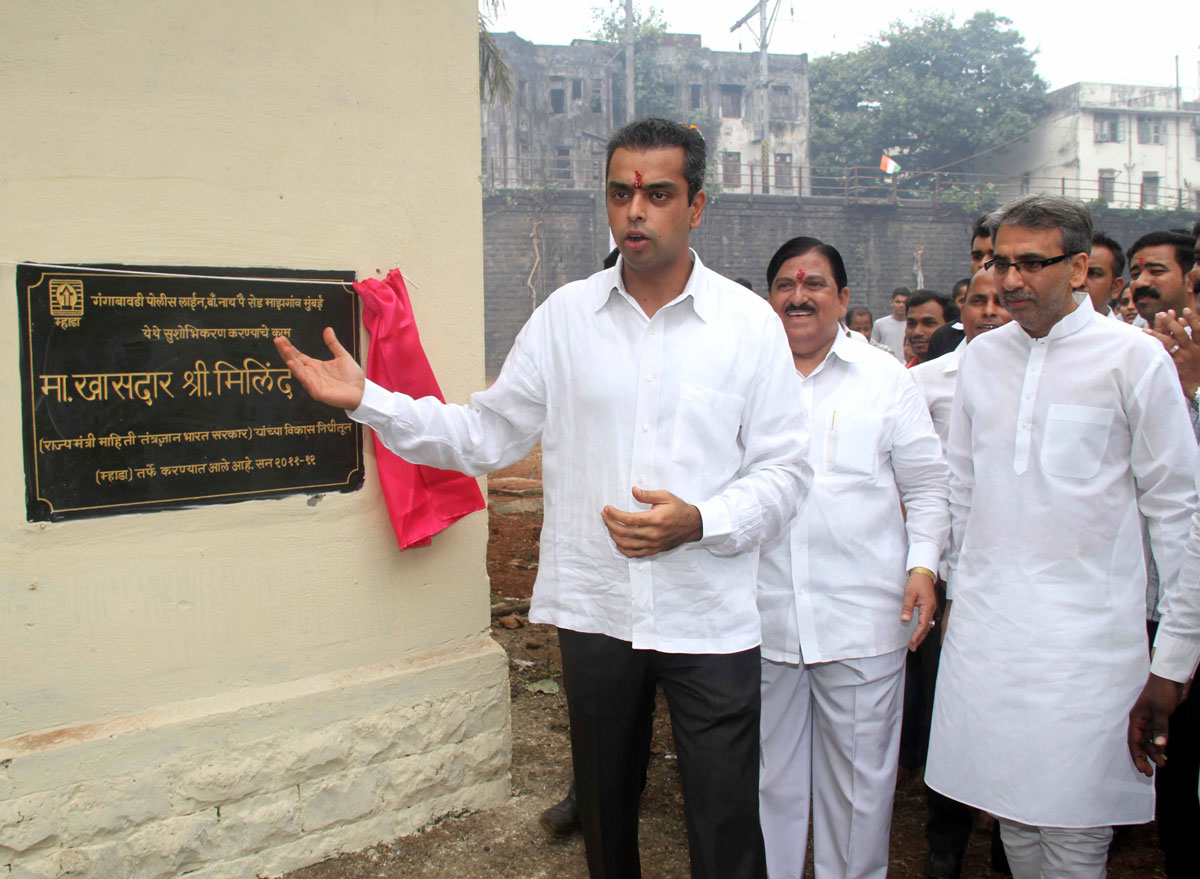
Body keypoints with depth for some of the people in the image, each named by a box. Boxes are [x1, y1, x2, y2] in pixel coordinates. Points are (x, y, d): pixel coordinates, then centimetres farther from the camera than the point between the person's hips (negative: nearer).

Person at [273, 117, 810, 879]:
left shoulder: (750, 323, -3)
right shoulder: (565, 316, 2)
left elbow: (784, 472, -2)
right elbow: (487, 436, 5)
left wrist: (697, 522, -19)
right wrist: (368, 402, -3)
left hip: (711, 618, -2)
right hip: (595, 610, 2)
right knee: (605, 812, 21)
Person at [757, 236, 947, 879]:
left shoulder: (884, 376, 6)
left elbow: (927, 485, 7)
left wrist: (923, 564, -5)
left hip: (862, 615, -1)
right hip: (762, 614, 1)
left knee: (860, 776, 10)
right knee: (769, 776, 14)